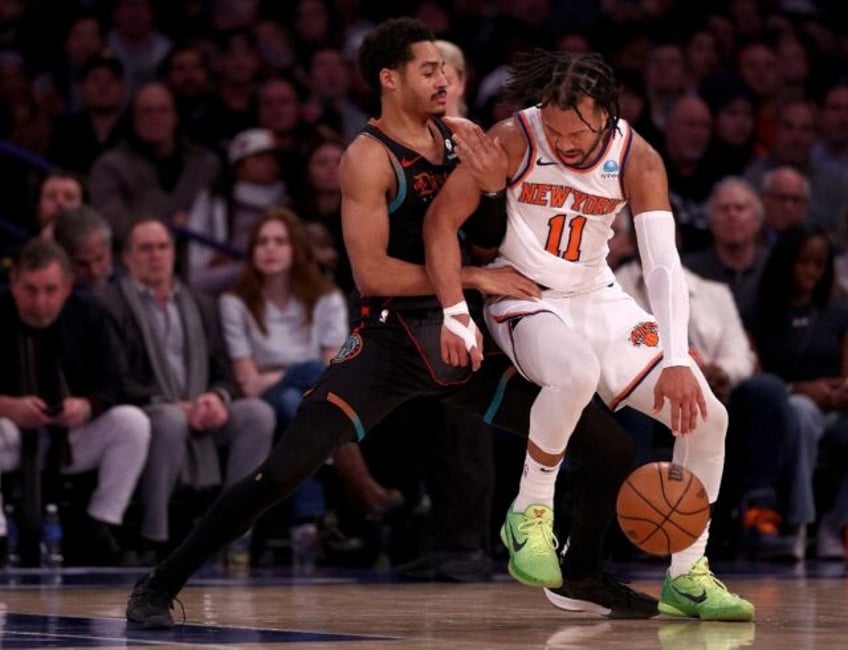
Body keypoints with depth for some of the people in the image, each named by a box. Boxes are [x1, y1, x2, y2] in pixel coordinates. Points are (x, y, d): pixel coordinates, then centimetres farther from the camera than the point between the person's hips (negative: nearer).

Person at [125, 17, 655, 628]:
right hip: (391, 342, -6)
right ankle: (158, 587, -8)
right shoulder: (369, 157, -12)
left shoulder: (463, 136, 6)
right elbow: (371, 273, -19)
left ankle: (582, 574, 27)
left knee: (613, 449, 4)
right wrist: (476, 277, -19)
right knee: (286, 468, -20)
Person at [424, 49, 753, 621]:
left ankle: (687, 578, 7)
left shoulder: (637, 160, -12)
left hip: (599, 299, 4)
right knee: (576, 373, -40)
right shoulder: (513, 140, -18)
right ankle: (529, 512, -17)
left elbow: (663, 262, -20)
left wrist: (678, 361, -33)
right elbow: (443, 217, -14)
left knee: (707, 417, -7)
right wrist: (455, 314, -25)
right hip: (523, 296, -4)